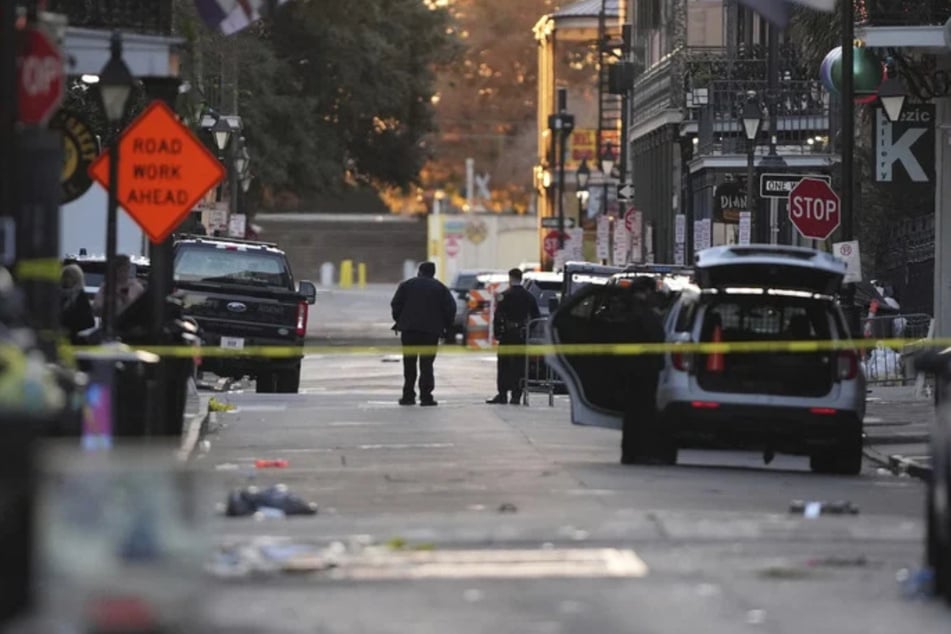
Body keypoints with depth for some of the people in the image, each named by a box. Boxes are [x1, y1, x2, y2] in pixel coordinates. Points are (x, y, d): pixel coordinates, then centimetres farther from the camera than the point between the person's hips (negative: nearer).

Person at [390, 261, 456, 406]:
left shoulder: (407, 285, 5)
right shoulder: (440, 287, 6)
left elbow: (395, 304, -1)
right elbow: (450, 307, -1)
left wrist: (399, 321, 11)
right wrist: (446, 326, 8)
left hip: (409, 329, 0)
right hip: (432, 330, 0)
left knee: (409, 363, 8)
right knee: (426, 364, 1)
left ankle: (408, 395, 6)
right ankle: (426, 396, -6)